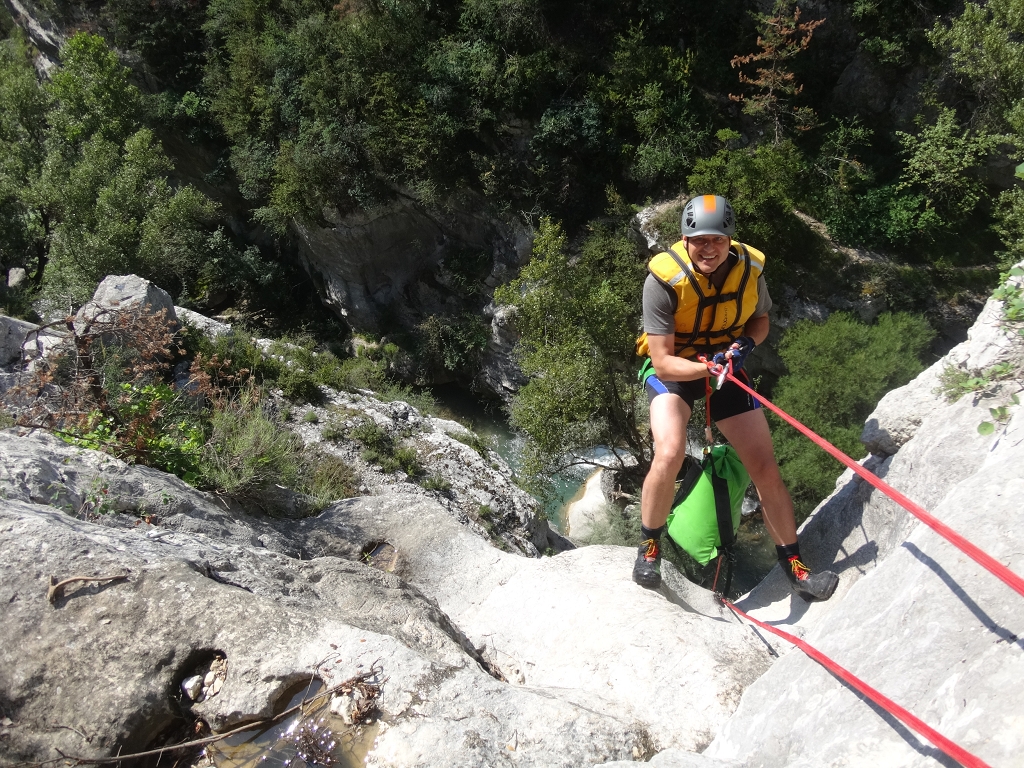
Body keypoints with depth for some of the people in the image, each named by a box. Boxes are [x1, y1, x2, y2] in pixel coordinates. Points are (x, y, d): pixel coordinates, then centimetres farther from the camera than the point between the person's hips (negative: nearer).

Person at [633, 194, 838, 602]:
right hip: (673, 370, -3)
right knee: (670, 453, -30)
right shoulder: (664, 278, -25)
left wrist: (746, 345, -16)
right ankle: (649, 548, -5)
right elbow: (663, 361, -24)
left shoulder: (749, 268, -14)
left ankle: (794, 567, 18)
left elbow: (760, 320, 7)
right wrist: (709, 366, -40)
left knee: (766, 470, -1)